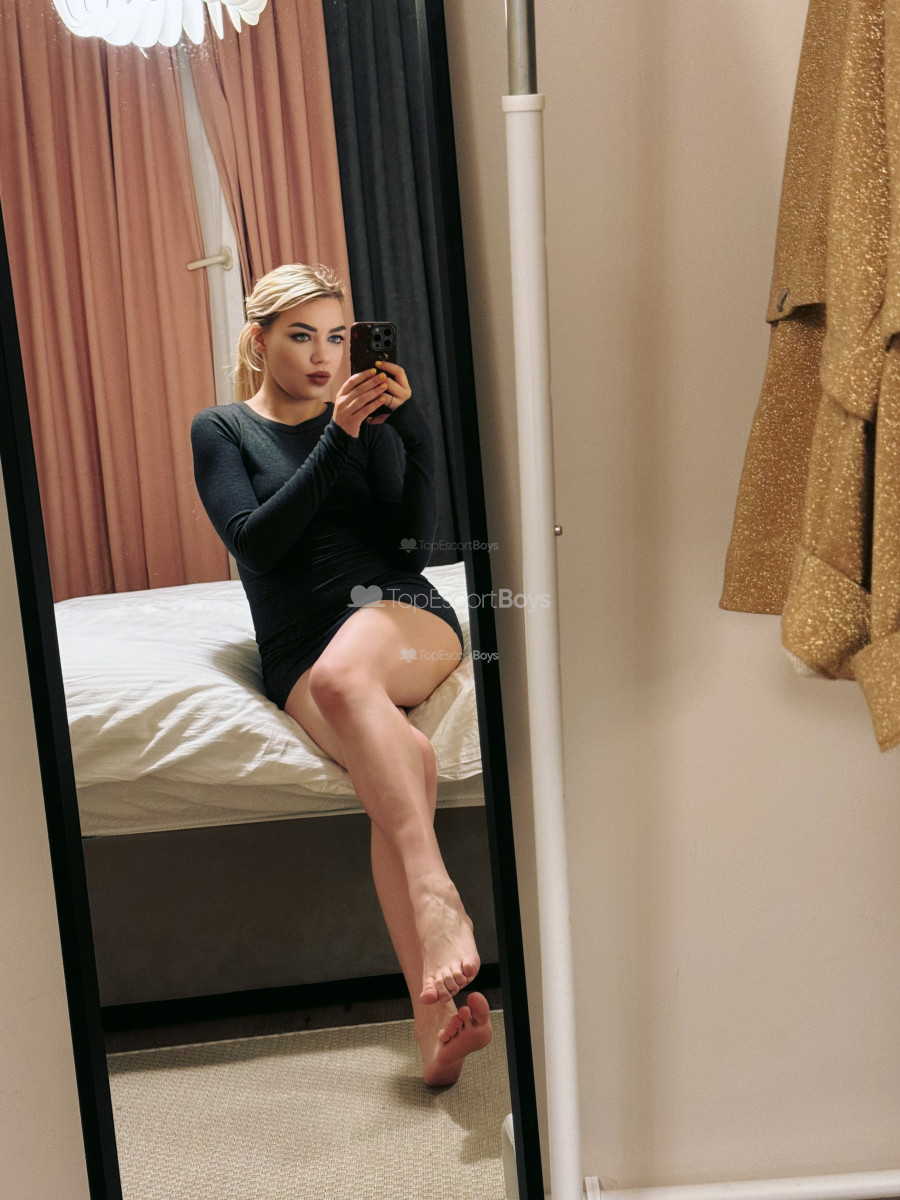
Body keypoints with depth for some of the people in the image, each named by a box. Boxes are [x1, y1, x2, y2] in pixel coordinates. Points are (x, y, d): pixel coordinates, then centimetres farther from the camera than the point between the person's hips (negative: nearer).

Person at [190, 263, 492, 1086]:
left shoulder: (365, 419, 16)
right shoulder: (221, 431, 12)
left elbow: (414, 544, 4)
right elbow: (255, 540, -6)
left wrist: (413, 432, -8)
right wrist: (335, 443, -12)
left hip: (401, 614, 1)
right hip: (298, 650, -1)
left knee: (340, 674, -38)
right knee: (405, 758, -34)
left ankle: (436, 900, -49)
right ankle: (435, 1019, -44)